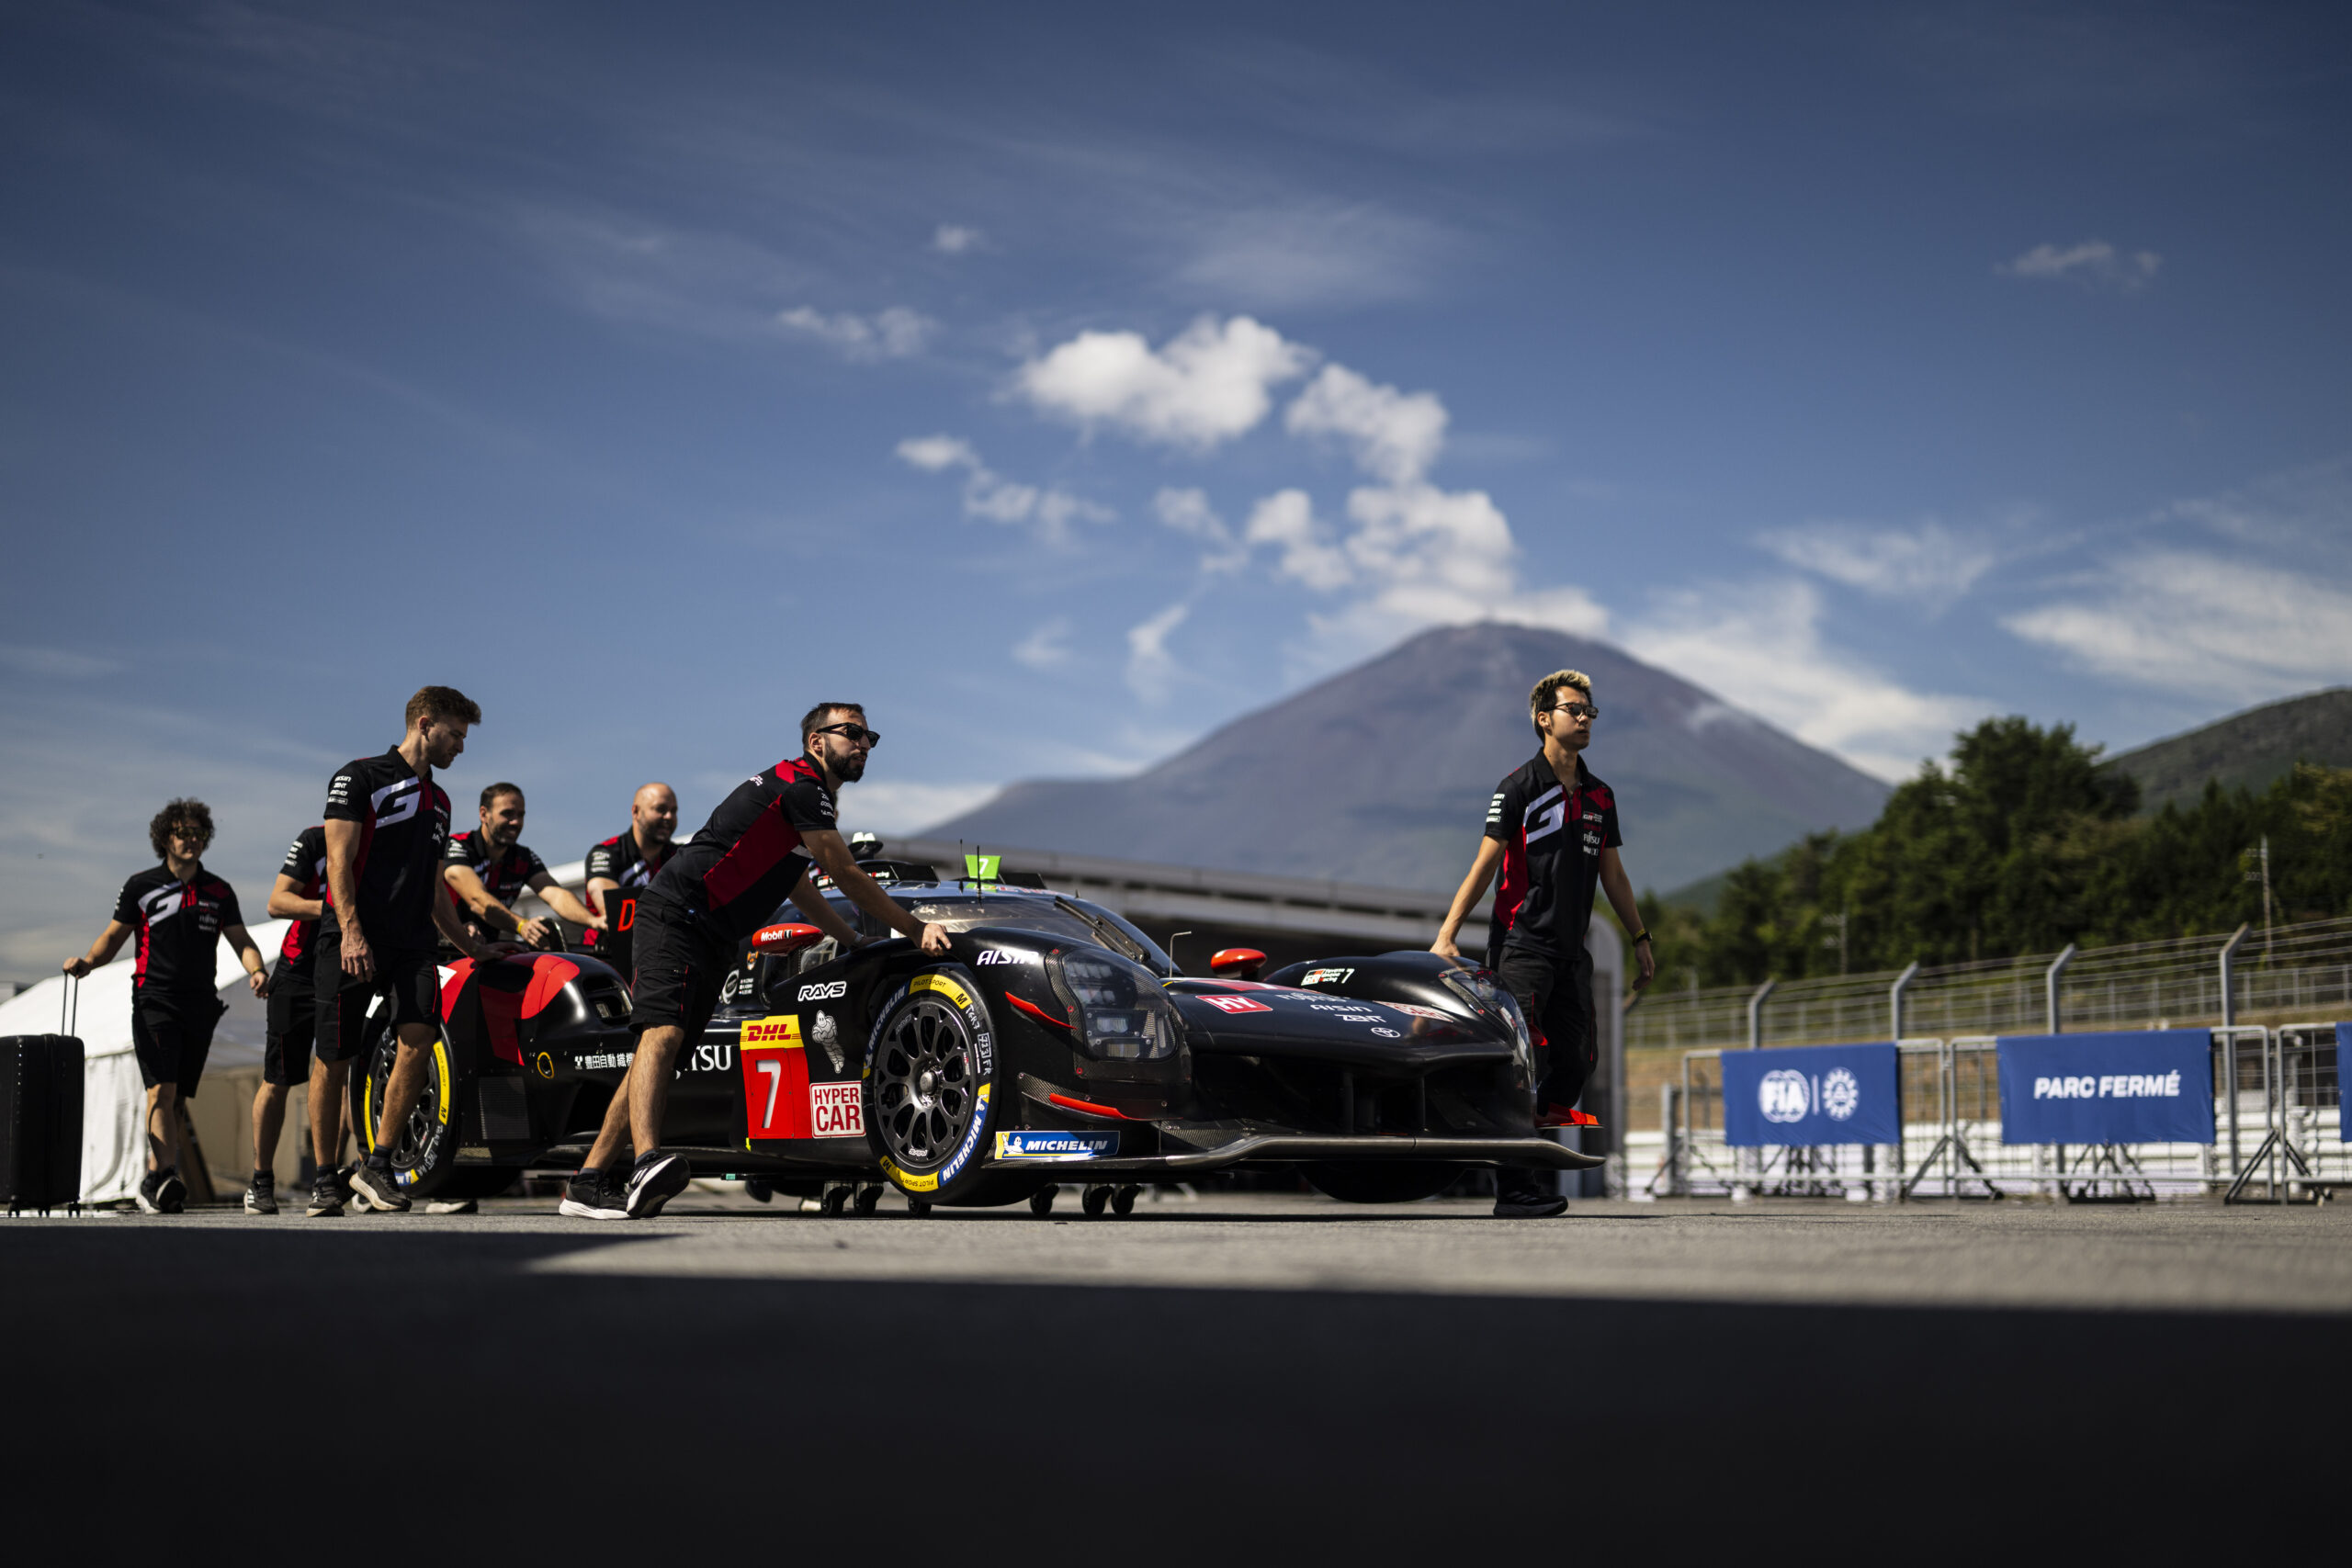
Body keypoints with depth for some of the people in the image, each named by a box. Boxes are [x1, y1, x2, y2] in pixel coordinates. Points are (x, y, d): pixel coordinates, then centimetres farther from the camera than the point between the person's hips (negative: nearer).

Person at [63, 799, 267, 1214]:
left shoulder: (219, 892, 13)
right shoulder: (141, 886, 7)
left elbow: (242, 942, 10)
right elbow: (113, 936, 10)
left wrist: (256, 970, -10)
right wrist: (86, 962, -9)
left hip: (200, 1005, 3)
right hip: (154, 1000, -3)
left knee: (177, 1098, 5)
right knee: (162, 1090, -18)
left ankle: (152, 1182, 13)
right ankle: (167, 1176, -28)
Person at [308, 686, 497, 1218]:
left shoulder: (439, 800, 23)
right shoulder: (359, 778, 2)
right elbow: (339, 862, -8)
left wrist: (471, 947, 28)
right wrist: (351, 932, -19)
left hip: (412, 944, 5)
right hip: (353, 942, -5)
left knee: (418, 1045, -14)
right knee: (333, 1059, -1)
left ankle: (376, 1165, -6)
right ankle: (325, 1179, 8)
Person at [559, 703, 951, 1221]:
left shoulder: (795, 792, 26)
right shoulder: (801, 786, -7)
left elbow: (801, 889, 38)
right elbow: (847, 878, -6)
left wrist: (859, 943, 41)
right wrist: (917, 930, 0)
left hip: (710, 939, 11)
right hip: (678, 915, -11)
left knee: (661, 1043, 4)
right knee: (662, 1032, -27)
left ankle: (588, 1184, 3)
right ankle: (647, 1163, -48)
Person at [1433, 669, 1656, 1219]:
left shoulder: (1600, 796, 15)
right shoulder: (1519, 788, -4)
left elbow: (1612, 873, 22)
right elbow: (1484, 865, -7)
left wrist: (1640, 938, 20)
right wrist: (1446, 934, -15)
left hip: (1572, 951, 7)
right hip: (1520, 944, -7)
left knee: (1575, 1062, 2)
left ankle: (1524, 1158, 13)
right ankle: (1511, 1189, -11)